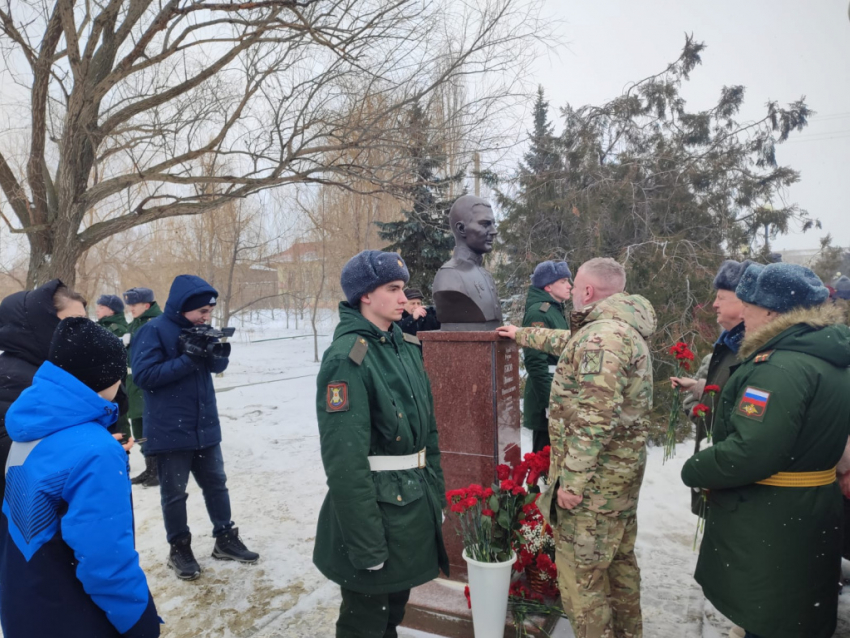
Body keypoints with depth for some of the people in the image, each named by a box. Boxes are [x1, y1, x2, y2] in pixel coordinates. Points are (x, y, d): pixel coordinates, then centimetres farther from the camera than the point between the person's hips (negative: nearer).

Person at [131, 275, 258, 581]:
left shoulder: (198, 329, 6)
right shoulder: (152, 331, -13)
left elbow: (218, 367, 7)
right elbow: (144, 375, -20)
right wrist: (188, 359, -25)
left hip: (205, 425, 6)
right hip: (170, 430, -6)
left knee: (216, 483, 14)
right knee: (174, 492, 7)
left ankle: (225, 539, 28)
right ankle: (179, 549, 23)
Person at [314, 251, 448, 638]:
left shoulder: (405, 346, 4)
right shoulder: (347, 358, -22)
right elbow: (345, 461, -24)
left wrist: (436, 492, 14)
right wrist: (365, 544, -21)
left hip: (415, 500, 8)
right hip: (376, 505, -7)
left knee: (395, 604, 27)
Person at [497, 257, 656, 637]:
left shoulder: (603, 335, -21)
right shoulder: (624, 329, 12)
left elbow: (594, 418, -27)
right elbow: (568, 341, 29)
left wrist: (572, 480, -23)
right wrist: (522, 334, 40)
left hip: (595, 477, -10)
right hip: (621, 471, 10)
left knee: (581, 573, 1)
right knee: (618, 561, 22)